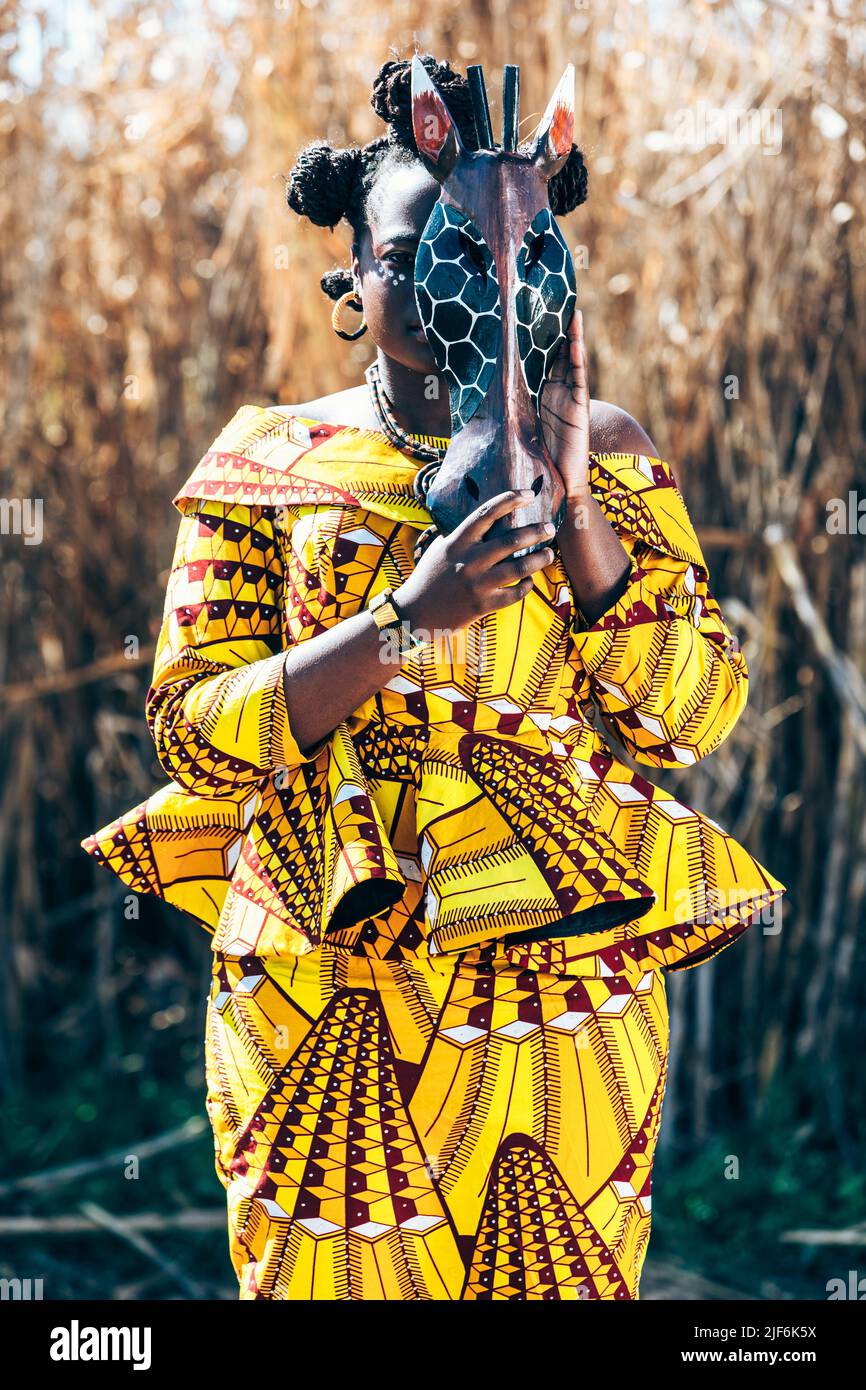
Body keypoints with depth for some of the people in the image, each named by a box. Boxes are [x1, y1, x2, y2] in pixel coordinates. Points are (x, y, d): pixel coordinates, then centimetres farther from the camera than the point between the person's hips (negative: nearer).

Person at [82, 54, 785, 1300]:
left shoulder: (609, 455, 5)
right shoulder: (270, 460, 3)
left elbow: (695, 716, -2)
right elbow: (191, 730, -6)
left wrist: (576, 503, -13)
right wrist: (406, 622, -19)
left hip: (559, 989, 1)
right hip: (320, 1001, 0)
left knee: (554, 1276, 8)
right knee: (336, 1277, 5)